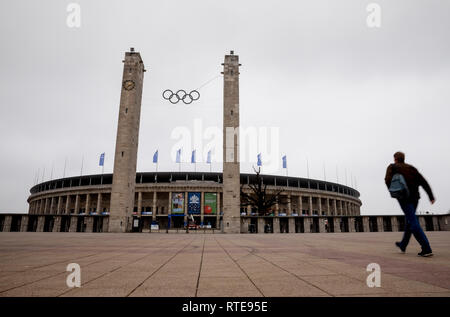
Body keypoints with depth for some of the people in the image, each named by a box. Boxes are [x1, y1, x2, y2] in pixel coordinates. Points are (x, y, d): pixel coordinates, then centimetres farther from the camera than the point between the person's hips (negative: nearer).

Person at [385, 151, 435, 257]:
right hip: (415, 197, 6)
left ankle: (426, 249, -15)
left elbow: (388, 180, -12)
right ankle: (403, 245, 31)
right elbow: (423, 182, 7)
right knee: (409, 221, 17)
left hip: (404, 197, -6)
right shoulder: (411, 168, 17)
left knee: (413, 222, -7)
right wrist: (431, 196, 1)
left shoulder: (392, 167, 4)